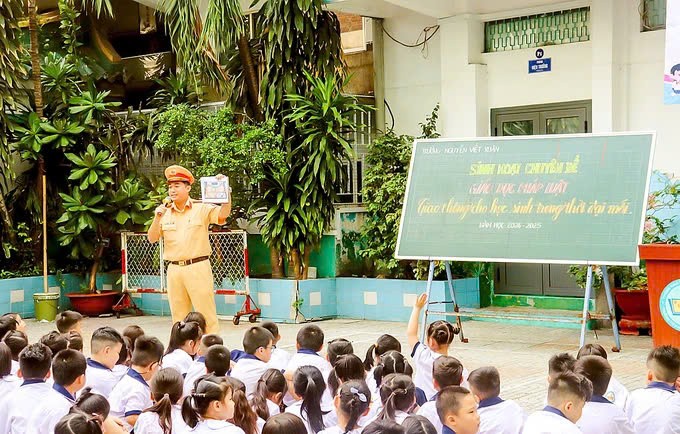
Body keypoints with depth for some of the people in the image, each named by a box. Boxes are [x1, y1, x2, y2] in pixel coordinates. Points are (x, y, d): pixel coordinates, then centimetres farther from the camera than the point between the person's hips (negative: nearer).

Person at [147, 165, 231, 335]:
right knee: (179, 318, 11)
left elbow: (224, 213, -15)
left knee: (207, 315, -3)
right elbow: (152, 239, 7)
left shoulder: (201, 209, -1)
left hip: (198, 268, -4)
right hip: (174, 269, 4)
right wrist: (157, 219, -9)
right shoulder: (164, 213, 9)